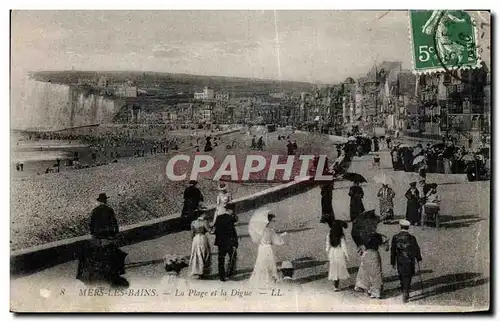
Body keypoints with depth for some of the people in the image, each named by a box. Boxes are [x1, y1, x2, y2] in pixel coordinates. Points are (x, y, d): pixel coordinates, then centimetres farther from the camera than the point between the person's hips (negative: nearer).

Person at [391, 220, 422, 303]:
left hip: (400, 261, 2)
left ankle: (405, 294, 32)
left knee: (402, 277, 19)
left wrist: (393, 263, 8)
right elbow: (416, 250, -2)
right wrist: (419, 258, 16)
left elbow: (393, 251, -2)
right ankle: (405, 294, -2)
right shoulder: (412, 238, -12)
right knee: (408, 278, 7)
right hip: (409, 262, -2)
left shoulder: (395, 237, -7)